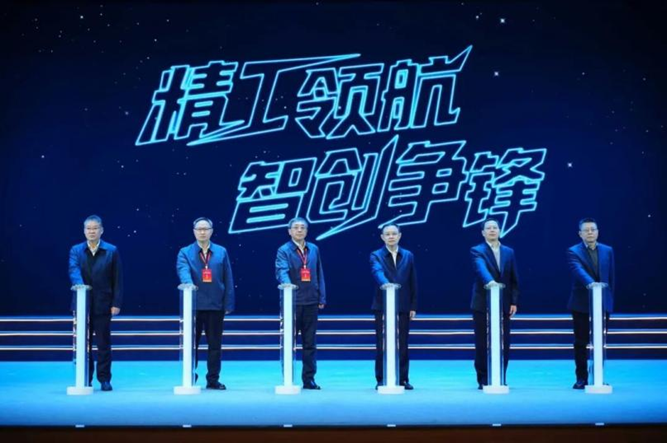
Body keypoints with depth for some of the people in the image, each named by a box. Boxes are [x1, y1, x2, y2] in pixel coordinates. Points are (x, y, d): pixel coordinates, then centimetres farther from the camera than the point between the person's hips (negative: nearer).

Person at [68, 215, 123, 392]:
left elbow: (117, 279, 0)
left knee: (103, 343, 2)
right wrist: (80, 285, -32)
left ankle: (104, 379, 8)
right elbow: (74, 271, -11)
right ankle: (85, 378, 14)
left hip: (103, 304, -2)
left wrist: (116, 303, -7)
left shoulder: (112, 251, 2)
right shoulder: (76, 250, 6)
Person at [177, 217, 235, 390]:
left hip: (215, 306, 1)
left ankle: (213, 379, 13)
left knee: (215, 344, 5)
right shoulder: (185, 252, 4)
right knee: (191, 343, 4)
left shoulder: (221, 252, 8)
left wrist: (228, 304, -2)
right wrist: (188, 283, -37)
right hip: (194, 305, -1)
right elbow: (183, 270, -16)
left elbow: (228, 279, 5)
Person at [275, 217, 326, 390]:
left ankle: (309, 379, 12)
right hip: (292, 302, -4)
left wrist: (322, 298, 5)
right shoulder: (284, 250, -2)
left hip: (311, 302, 4)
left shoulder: (314, 250, 11)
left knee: (310, 343, 6)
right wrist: (288, 286, -37)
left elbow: (319, 275, 12)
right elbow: (282, 272, -18)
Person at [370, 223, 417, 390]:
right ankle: (382, 380, 6)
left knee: (402, 345, 4)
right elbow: (377, 271, -21)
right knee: (382, 345, 0)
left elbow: (413, 283, 8)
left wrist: (413, 306, 3)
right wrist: (385, 283, -42)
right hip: (383, 307, -2)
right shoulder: (376, 255, 1)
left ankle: (402, 379, 10)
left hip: (403, 307, 2)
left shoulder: (408, 256, 10)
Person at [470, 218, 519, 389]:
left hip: (503, 304, 4)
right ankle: (483, 380, 6)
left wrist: (514, 301, 2)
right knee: (483, 344, -1)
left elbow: (514, 279, 11)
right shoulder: (477, 251, -2)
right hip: (483, 304, -3)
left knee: (503, 344, 2)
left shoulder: (509, 252, 11)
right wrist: (489, 281, -43)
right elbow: (481, 268, -23)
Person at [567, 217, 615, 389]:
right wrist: (590, 283, -43)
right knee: (581, 342, 2)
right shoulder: (574, 252, -6)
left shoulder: (607, 251, 7)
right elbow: (578, 271, -25)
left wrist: (610, 300, 7)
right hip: (581, 304, -3)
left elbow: (611, 277, 11)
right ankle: (581, 378, 10)